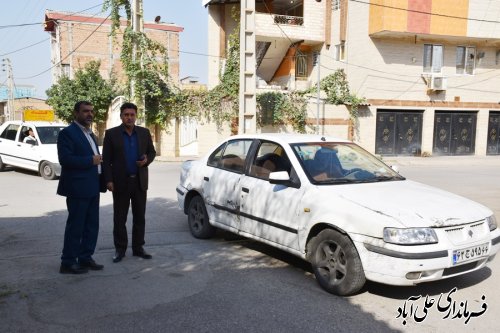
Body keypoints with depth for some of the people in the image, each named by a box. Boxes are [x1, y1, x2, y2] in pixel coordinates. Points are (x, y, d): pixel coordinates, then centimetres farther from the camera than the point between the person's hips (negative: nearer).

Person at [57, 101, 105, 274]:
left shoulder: (90, 134, 18)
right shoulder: (68, 133, -10)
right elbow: (65, 159, -21)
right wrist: (91, 160, -18)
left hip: (92, 188, 9)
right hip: (78, 188, -9)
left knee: (92, 225, 12)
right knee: (75, 226, -1)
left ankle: (85, 258, 23)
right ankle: (68, 262, 9)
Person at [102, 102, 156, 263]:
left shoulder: (144, 133, 6)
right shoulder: (111, 134, -2)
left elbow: (152, 152, 13)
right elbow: (106, 159, -3)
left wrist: (147, 160, -10)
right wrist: (109, 180, -10)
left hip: (140, 182, 3)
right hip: (120, 182, -2)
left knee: (140, 217, 8)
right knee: (119, 218, 5)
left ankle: (138, 248, 19)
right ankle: (120, 249, 16)